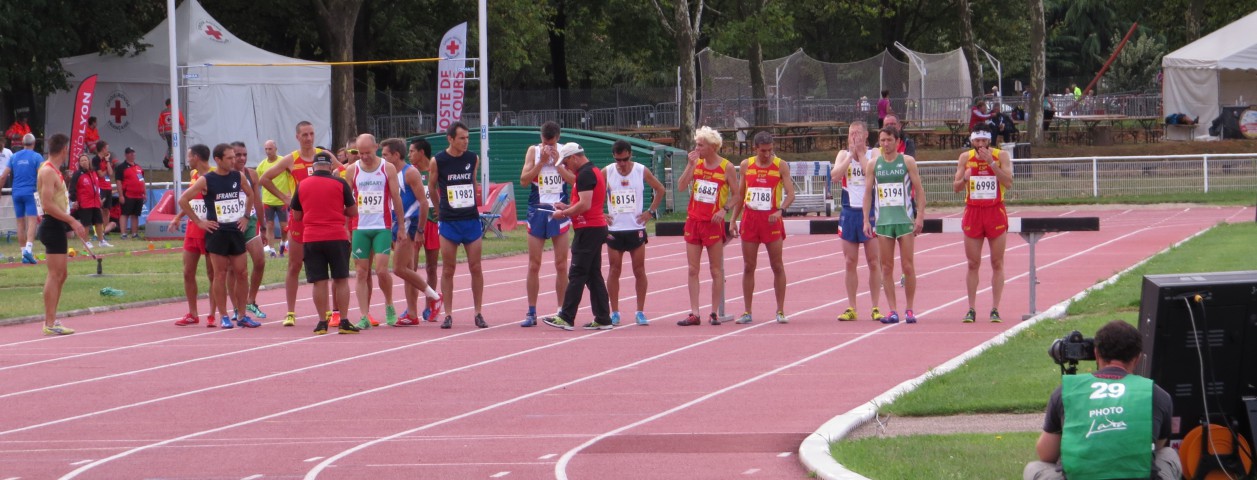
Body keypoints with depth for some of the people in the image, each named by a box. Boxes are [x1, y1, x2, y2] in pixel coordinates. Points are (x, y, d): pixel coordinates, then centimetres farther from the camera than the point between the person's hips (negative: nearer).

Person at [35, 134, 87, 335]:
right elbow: (47, 205, -22)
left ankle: (51, 320, 17)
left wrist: (72, 223, 20)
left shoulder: (54, 171, 17)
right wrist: (72, 221, -23)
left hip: (57, 227, 10)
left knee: (60, 275, 13)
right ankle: (50, 324, -12)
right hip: (52, 226, -10)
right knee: (55, 275, -11)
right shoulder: (48, 172, -15)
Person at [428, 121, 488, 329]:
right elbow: (432, 187, 9)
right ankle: (448, 315, 7)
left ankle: (478, 313, 9)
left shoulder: (473, 159, 3)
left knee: (476, 268, 1)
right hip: (449, 222, -2)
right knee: (448, 269, 1)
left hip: (471, 220, 2)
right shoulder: (438, 162, -5)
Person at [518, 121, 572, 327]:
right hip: (537, 211, 0)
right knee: (534, 265, 1)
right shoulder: (533, 151, 1)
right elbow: (524, 180, -7)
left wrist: (557, 161, -16)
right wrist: (542, 162, -14)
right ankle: (531, 312, 6)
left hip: (560, 211, 0)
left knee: (561, 265, 2)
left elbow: (574, 179, -10)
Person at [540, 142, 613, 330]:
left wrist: (564, 213, -11)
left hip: (588, 229, -10)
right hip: (598, 228, 10)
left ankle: (566, 318, -7)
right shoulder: (595, 172, 18)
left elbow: (585, 205, -23)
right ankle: (602, 319, 8)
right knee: (594, 275, 10)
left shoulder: (585, 175, -14)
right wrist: (567, 207, 15)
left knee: (576, 275, -8)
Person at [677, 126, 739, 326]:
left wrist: (725, 210, -16)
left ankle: (715, 313, 6)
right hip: (693, 220, 4)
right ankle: (694, 313, 2)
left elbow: (736, 195, -2)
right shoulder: (696, 163, 6)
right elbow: (682, 185, -4)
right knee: (693, 270, 1)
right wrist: (690, 164, -10)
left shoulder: (727, 167, -5)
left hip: (714, 223, -4)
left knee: (716, 270, 1)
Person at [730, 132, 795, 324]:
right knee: (748, 267, 3)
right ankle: (747, 312, 8)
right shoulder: (746, 165, 7)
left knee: (777, 266, 0)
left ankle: (780, 311, 6)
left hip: (771, 220, -2)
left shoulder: (781, 166, -2)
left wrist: (780, 210, -24)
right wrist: (733, 220, 9)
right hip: (750, 218, 3)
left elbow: (790, 194, -7)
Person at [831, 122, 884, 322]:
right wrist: (851, 153, -11)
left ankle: (875, 308, 3)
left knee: (874, 262, -2)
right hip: (849, 212, 3)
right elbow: (835, 174, -10)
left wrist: (860, 152, -12)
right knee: (850, 263, 4)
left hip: (870, 212, -3)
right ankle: (851, 308, 9)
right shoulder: (843, 154, 8)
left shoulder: (874, 154, 0)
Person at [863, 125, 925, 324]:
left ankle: (909, 310, 5)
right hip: (882, 221, 2)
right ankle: (893, 311, 3)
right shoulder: (874, 165, 8)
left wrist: (920, 217, -7)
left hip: (905, 220, -2)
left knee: (908, 266, -3)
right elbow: (868, 193, 10)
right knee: (886, 267, 0)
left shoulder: (907, 162, 2)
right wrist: (866, 220, 3)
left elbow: (919, 190, 1)